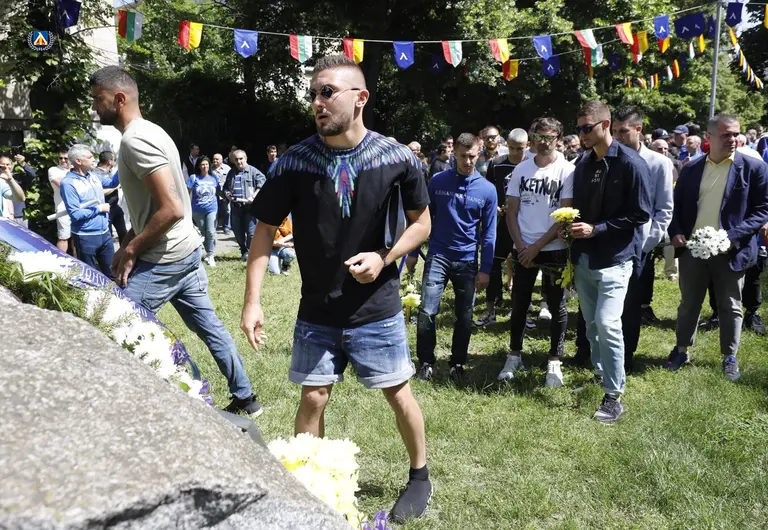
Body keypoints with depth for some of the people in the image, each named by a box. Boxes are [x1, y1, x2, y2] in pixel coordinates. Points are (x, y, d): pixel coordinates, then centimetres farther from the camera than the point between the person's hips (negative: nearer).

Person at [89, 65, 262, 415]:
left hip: (164, 260, -10)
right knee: (209, 326, 16)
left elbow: (171, 209, -26)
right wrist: (128, 245, 9)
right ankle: (245, 398, 27)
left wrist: (131, 251, -16)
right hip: (185, 252, 10)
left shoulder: (135, 140, -17)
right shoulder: (149, 132, 13)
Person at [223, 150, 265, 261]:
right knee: (238, 231, 10)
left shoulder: (253, 171, -1)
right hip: (235, 207, 5)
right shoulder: (231, 172, 17)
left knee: (251, 231, -6)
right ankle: (243, 251, 26)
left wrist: (254, 197, -19)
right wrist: (227, 194, 4)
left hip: (249, 206, -5)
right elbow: (226, 187, 26)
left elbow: (262, 183, -11)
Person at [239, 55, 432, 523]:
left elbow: (422, 223, 2)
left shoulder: (397, 159, -11)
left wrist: (383, 258, -15)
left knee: (398, 393, 11)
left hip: (378, 308, -1)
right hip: (317, 312, 1)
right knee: (313, 398, 8)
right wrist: (253, 302, -9)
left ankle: (420, 476, 35)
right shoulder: (294, 163, -10)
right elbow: (266, 230, -3)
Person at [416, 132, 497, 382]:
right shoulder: (438, 181, -2)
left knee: (464, 316, 8)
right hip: (438, 255, -1)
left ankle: (458, 364, 23)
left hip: (467, 260, 1)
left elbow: (488, 233, 2)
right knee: (427, 311, -8)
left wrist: (485, 269, -1)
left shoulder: (487, 189, -2)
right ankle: (426, 362, 8)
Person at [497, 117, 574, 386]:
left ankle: (554, 362, 16)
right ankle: (514, 356, 23)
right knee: (519, 305, 9)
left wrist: (537, 246, -12)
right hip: (524, 249, 3)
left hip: (554, 250, -3)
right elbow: (511, 212, 6)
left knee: (557, 307, 6)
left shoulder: (567, 170, -6)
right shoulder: (521, 169, 5)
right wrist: (521, 246, -6)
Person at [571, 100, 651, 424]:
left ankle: (614, 397, -3)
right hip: (584, 258, 7)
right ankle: (599, 374, 32)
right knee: (591, 322, 14)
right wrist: (574, 226, 6)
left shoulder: (630, 164, -11)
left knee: (607, 323, -13)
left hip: (614, 259, -6)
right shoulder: (583, 164, 9)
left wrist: (596, 229, -17)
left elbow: (640, 215, -12)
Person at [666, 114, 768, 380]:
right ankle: (681, 350, 28)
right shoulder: (691, 168, 4)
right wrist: (675, 232, -6)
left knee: (730, 306, 10)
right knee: (688, 303, 14)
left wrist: (733, 236, -18)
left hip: (730, 250, -2)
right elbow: (677, 204, 11)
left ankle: (729, 357, 25)